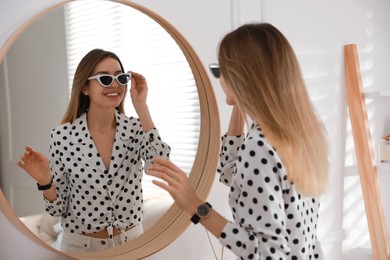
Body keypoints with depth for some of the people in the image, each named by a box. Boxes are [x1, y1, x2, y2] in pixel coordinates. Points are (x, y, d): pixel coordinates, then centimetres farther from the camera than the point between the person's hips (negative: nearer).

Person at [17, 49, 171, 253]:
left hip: (132, 239, 2)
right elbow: (59, 207, -6)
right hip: (80, 244, -1)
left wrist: (141, 106, -23)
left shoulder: (136, 128, -9)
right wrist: (45, 182, -27)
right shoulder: (63, 135, -13)